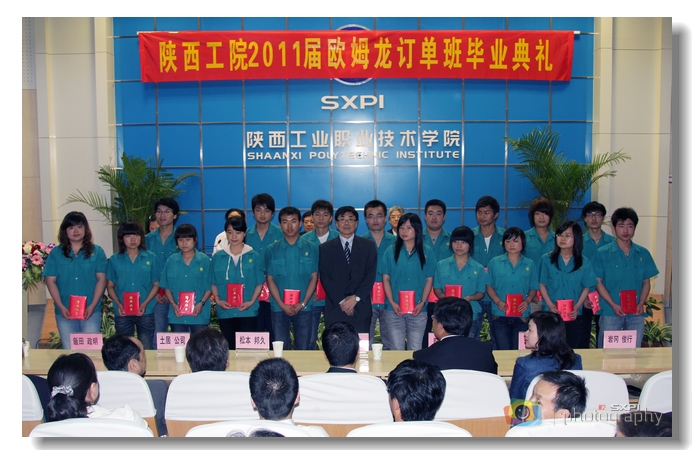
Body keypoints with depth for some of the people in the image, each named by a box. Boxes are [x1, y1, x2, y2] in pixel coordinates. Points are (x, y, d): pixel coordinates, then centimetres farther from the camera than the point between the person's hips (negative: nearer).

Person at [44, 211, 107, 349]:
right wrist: (61, 307, -8)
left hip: (91, 312, -1)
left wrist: (93, 305, -10)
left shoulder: (97, 252, 4)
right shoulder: (56, 253, 6)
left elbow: (101, 279, 0)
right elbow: (50, 281, 3)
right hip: (65, 312, 1)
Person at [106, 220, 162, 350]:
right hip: (122, 313, 1)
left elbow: (156, 285, 2)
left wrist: (145, 303, -11)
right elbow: (110, 286, 5)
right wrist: (118, 304, -11)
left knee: (147, 349, 4)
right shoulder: (114, 260, 3)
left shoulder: (151, 258, 1)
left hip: (146, 312, -1)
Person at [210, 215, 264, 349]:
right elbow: (213, 283, 9)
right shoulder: (217, 257, 6)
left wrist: (252, 301, -11)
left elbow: (259, 283, 1)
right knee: (229, 348, 10)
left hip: (248, 312, -2)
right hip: (225, 312, 2)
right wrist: (218, 300, -6)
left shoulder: (254, 256, 0)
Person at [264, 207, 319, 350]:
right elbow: (270, 279, 3)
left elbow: (314, 277, 2)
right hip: (279, 308, 1)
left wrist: (303, 303, -7)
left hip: (303, 308, 0)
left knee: (303, 349, 4)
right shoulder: (271, 250, 4)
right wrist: (282, 304, -8)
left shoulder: (311, 248, 3)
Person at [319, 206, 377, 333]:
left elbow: (370, 275, 3)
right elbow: (325, 278, 2)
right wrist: (341, 301, -8)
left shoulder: (369, 246, 10)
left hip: (361, 309, 0)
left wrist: (356, 298, -9)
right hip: (334, 309, 0)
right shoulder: (325, 248, 9)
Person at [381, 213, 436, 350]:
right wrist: (392, 302, -8)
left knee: (415, 350, 7)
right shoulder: (391, 251, 3)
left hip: (418, 310, 0)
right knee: (396, 349, 6)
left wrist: (422, 303, -8)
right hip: (394, 309, 0)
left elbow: (429, 280, 3)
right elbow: (386, 279, 3)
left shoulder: (427, 252, 3)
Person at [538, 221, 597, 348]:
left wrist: (577, 307, -9)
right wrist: (550, 305, -10)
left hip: (574, 316, 1)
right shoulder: (547, 259, 0)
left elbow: (586, 288, 4)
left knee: (572, 349, 8)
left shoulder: (584, 262, 2)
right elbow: (542, 285, 2)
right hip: (551, 314, -1)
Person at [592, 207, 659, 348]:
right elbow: (598, 282, -3)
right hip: (610, 312, -3)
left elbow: (646, 282, 10)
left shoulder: (643, 254, 7)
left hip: (636, 314, 3)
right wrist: (613, 305, -14)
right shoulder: (602, 253, -2)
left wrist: (641, 303, -6)